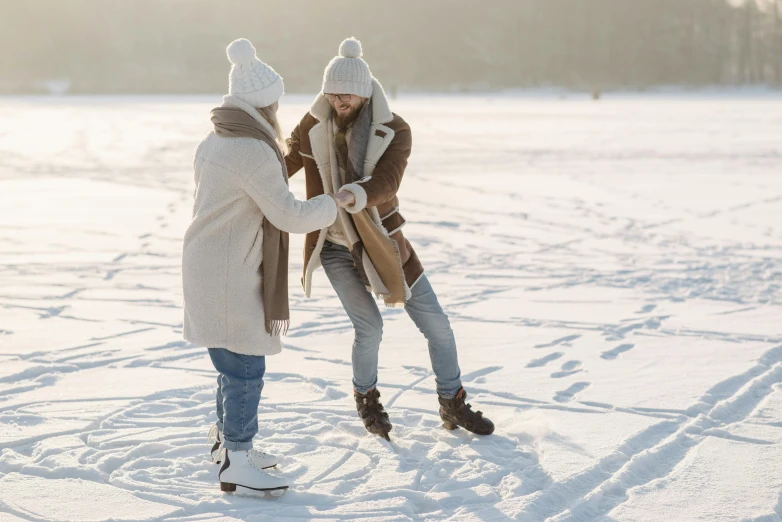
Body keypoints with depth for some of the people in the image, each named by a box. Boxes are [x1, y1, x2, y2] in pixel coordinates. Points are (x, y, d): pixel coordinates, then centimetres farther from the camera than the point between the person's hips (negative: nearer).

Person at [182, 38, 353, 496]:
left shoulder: (216, 141, 11)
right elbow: (290, 216, -19)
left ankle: (228, 441, 31)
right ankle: (237, 464, 1)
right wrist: (333, 204, -3)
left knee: (237, 361, 19)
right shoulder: (253, 152, -21)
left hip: (212, 265, 10)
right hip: (228, 274, -10)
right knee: (245, 365, -4)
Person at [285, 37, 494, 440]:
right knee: (369, 327, -7)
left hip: (380, 242, 1)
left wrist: (357, 194, -52)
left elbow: (386, 181, -30)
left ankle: (452, 405, 22)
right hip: (334, 245, -1)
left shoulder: (394, 131, -14)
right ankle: (366, 398, 23)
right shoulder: (313, 124, -8)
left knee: (436, 323, 2)